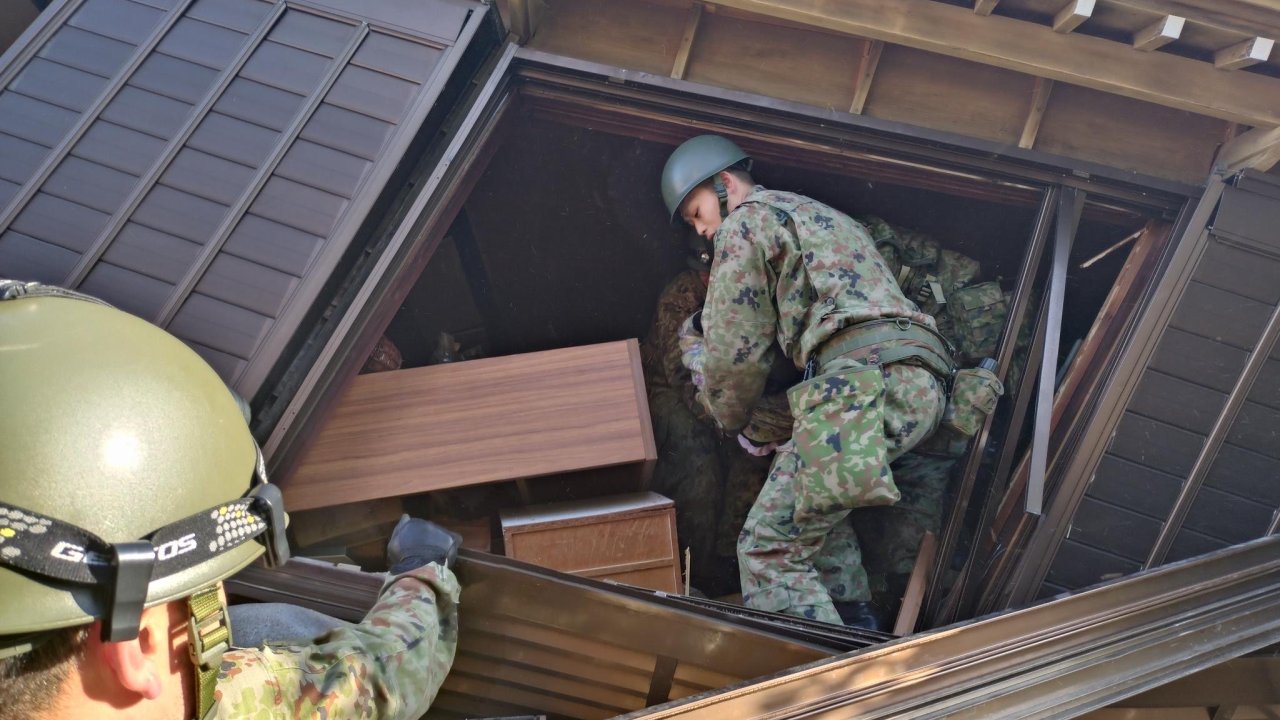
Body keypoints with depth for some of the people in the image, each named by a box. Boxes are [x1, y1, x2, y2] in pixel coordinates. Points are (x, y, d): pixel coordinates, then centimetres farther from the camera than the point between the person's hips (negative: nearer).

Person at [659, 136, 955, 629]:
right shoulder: (829, 218, 36)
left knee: (770, 547, -9)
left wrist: (730, 419, 24)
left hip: (868, 378, -9)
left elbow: (735, 351, 6)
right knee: (812, 491, 29)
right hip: (924, 382, 10)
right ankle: (857, 627, 24)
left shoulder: (745, 223, 9)